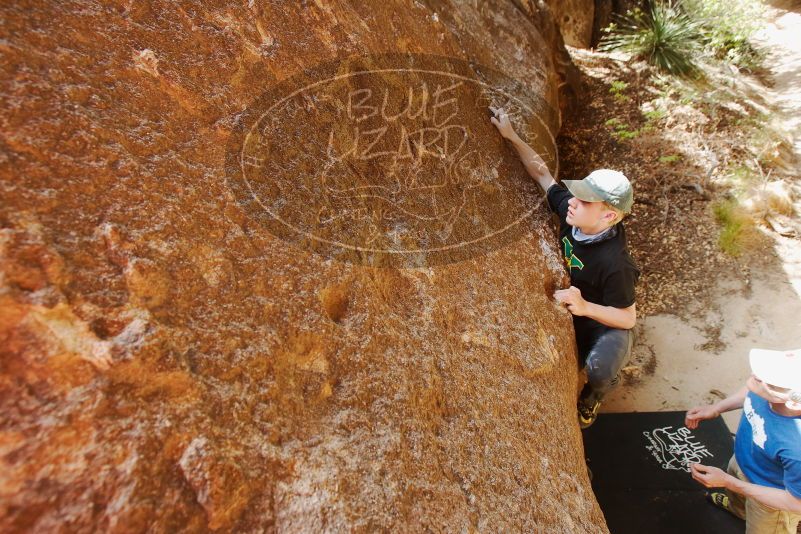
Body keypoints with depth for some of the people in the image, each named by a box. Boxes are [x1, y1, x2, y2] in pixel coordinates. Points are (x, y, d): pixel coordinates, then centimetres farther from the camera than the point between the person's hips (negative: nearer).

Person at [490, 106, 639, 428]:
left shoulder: (613, 263, -36)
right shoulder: (569, 212, -20)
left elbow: (628, 318, -23)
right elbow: (543, 174, -5)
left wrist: (585, 307, -39)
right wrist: (511, 136, -6)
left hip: (605, 324, -6)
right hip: (573, 312, 6)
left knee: (599, 369, -31)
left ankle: (595, 393, 7)